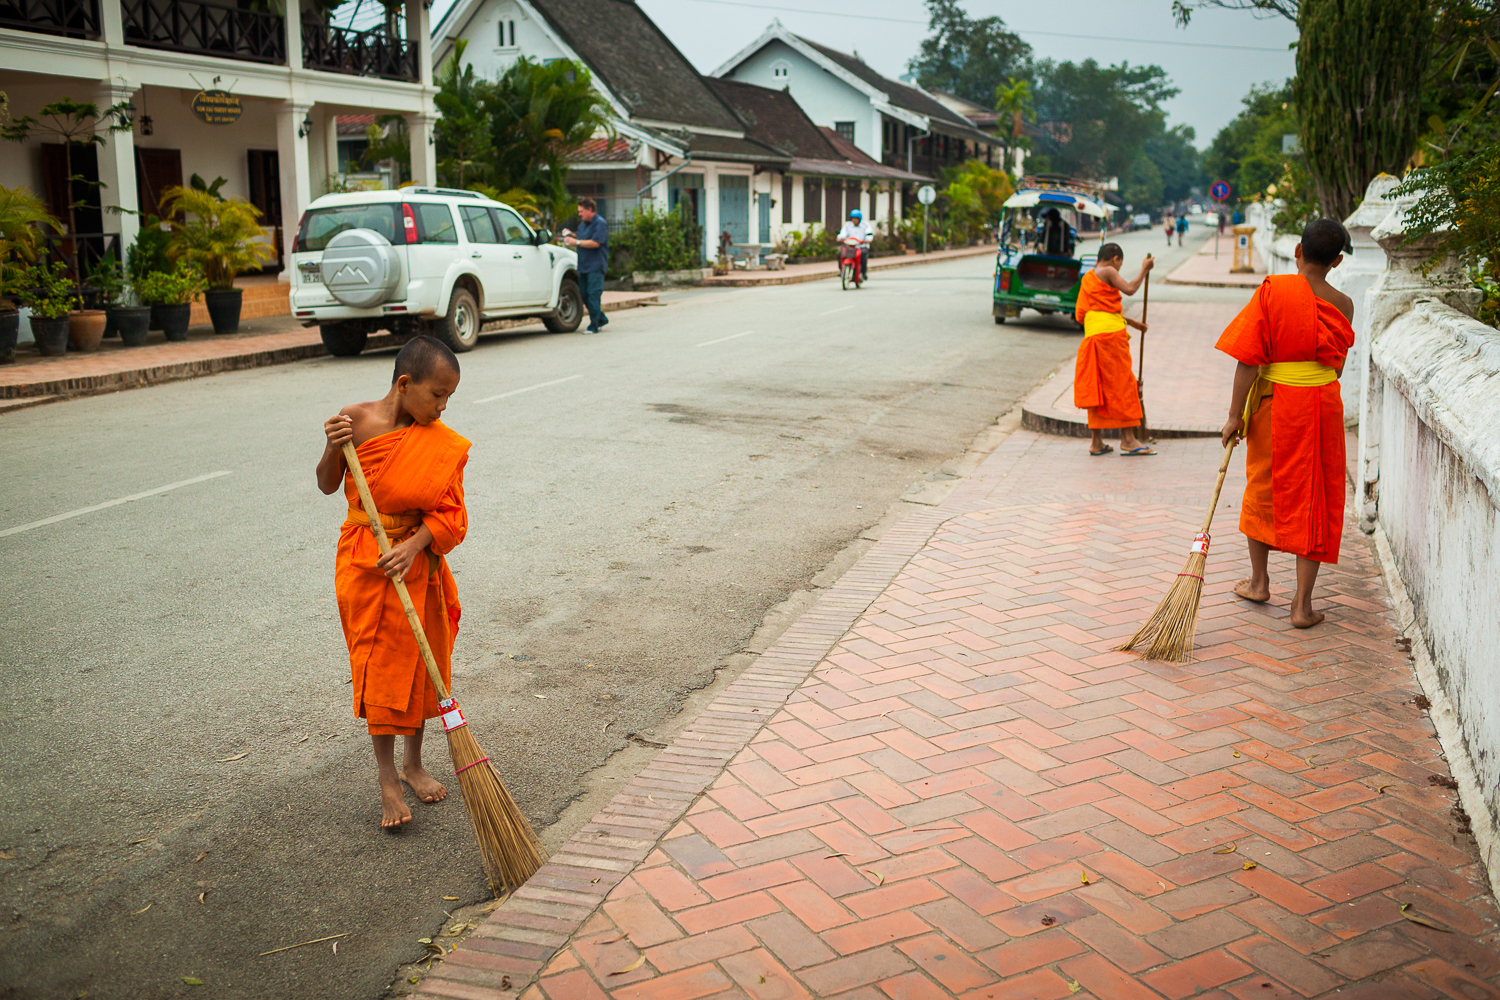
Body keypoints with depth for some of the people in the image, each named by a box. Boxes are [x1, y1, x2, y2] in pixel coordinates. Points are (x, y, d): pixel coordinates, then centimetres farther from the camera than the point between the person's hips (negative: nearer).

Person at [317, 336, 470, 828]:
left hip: (419, 562, 3)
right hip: (366, 563, -3)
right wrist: (333, 447, -21)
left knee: (420, 666, 11)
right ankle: (388, 783, 8)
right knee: (380, 669, -1)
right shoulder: (357, 420, -11)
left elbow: (448, 512, -7)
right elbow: (328, 486, -1)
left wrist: (415, 545, -23)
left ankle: (413, 763, 30)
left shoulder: (443, 443, -5)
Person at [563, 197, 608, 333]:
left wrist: (576, 242, -17)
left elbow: (595, 243, -20)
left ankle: (594, 325, -8)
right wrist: (571, 234, 11)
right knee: (585, 295, 10)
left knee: (593, 295, -10)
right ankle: (601, 319, 23)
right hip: (583, 266, 9)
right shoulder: (583, 224, 18)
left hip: (595, 266, -9)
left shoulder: (600, 224, -10)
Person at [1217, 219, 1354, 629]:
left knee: (1263, 488, 18)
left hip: (1273, 401, -1)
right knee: (1313, 499, 7)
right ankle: (1303, 604, 6)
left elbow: (1248, 358, -13)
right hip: (1323, 405, 1)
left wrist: (1235, 414, -9)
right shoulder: (1342, 305, -2)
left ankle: (1259, 581, 31)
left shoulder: (1273, 290, -10)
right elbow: (1337, 365, 5)